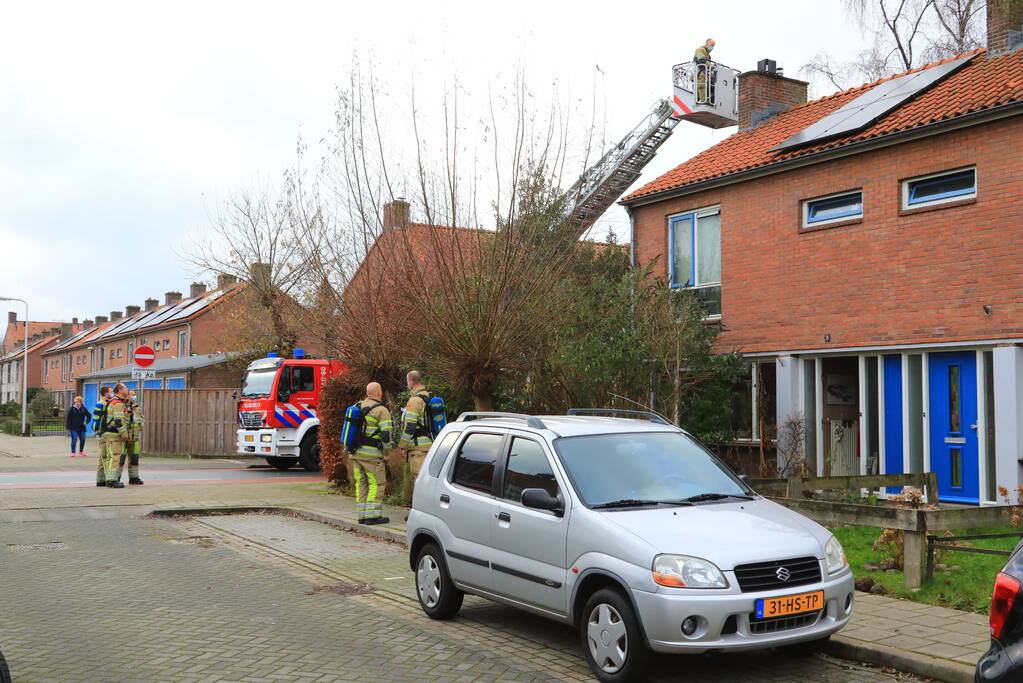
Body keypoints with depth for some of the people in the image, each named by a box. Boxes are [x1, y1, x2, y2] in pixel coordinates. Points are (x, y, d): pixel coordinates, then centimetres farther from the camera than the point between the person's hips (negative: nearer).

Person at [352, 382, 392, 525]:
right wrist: (386, 445, 3)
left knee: (361, 483, 11)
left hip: (355, 452, 7)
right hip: (371, 454, -7)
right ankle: (372, 515, -6)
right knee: (377, 483, -1)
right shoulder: (381, 410, -11)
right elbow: (386, 434, -15)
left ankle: (362, 515, 11)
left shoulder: (358, 406, 11)